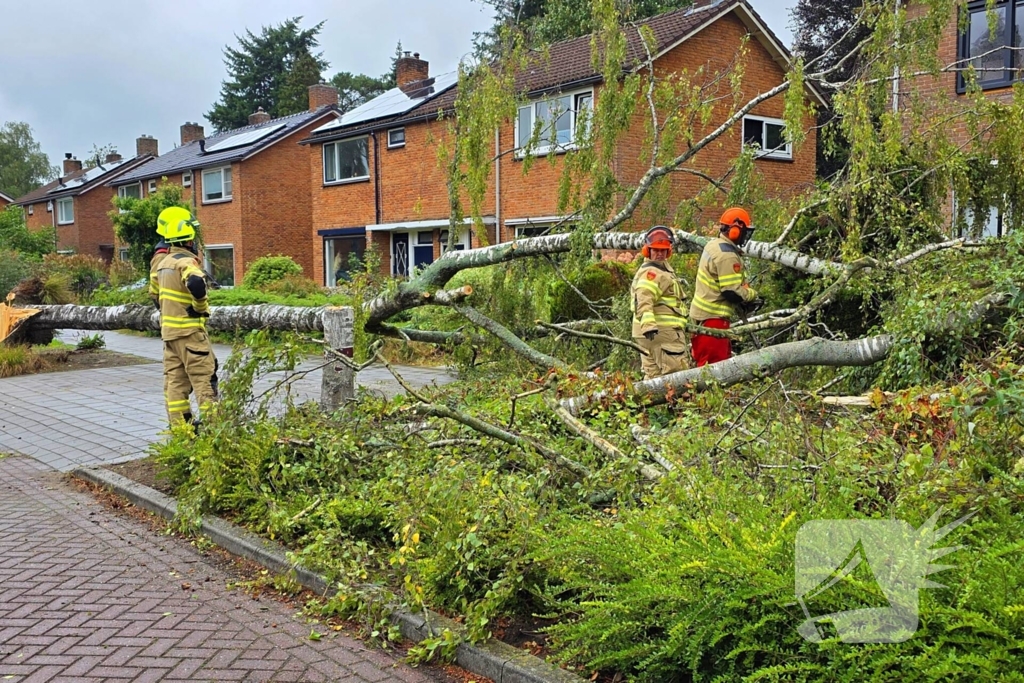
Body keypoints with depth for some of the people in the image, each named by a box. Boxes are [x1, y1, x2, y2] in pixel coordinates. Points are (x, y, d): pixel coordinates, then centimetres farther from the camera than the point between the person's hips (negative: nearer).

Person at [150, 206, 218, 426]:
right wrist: (202, 307, -20)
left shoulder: (162, 262, 13)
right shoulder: (185, 261, -15)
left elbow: (155, 294, 22)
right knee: (204, 375, -4)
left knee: (174, 379, 10)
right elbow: (196, 283, -35)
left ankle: (179, 423, 14)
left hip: (168, 329, 9)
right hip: (189, 329, -9)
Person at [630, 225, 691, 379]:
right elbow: (644, 301, -26)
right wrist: (649, 325, -39)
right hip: (663, 331, -11)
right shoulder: (652, 272, -12)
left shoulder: (661, 268, 23)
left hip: (652, 331, 11)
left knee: (653, 374, 12)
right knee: (677, 374, -13)